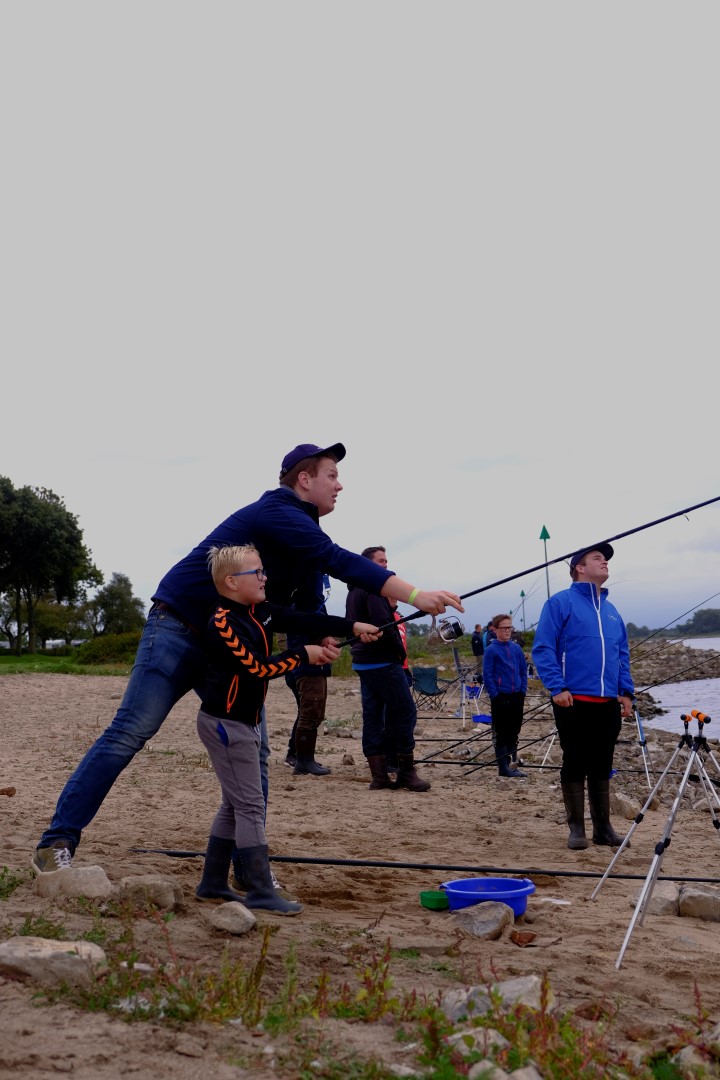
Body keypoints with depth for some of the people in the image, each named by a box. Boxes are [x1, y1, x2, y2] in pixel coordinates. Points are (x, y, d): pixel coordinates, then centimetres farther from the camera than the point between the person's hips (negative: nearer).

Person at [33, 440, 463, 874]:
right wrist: (415, 595, -33)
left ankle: (249, 866, 7)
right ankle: (58, 841, -4)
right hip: (178, 630, -9)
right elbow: (341, 562, -29)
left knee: (254, 749, 1)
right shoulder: (278, 514, -17)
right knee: (130, 733, -11)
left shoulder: (303, 536, 12)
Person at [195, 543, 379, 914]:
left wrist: (352, 627, -8)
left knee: (234, 804, 14)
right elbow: (257, 668, -24)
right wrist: (304, 655, -17)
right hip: (224, 723, -9)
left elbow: (305, 621, 2)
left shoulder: (261, 612, 7)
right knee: (250, 806, -7)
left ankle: (213, 884, 23)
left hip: (244, 723, 9)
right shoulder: (223, 622, -19)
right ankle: (261, 892, -3)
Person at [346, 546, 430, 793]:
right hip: (383, 661, -9)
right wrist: (400, 650, -9)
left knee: (372, 716, 6)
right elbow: (382, 625, -21)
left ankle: (379, 775, 5)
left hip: (363, 662, 9)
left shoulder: (353, 591, 17)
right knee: (405, 712, -4)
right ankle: (406, 771, -3)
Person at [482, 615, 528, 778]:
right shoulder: (491, 650, -7)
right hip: (500, 698, -5)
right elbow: (487, 675, -7)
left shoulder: (516, 648, 6)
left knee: (513, 733, 12)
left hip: (517, 697, 5)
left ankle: (512, 764, 21)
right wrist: (495, 695, -11)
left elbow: (524, 670, 13)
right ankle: (503, 768, 7)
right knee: (501, 734, 1)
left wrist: (523, 690, 4)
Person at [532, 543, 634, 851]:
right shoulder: (561, 602, -2)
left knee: (602, 767, 11)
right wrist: (556, 687, -17)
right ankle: (576, 828, 9)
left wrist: (627, 692, 9)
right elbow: (543, 648, -8)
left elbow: (622, 655, 20)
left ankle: (603, 826, 19)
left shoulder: (611, 611, 17)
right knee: (575, 765, 1)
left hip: (608, 703, 6)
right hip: (573, 701, -6)